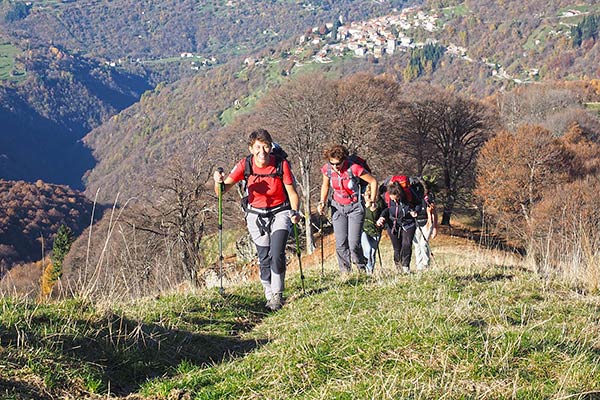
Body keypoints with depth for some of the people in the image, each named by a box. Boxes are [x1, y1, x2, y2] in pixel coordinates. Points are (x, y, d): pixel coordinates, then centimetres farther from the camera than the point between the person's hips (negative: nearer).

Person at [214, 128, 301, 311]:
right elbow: (222, 190, -13)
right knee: (264, 258, 4)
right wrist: (219, 182, -36)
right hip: (256, 215, 2)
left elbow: (292, 192, -10)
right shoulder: (245, 165, -14)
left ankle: (277, 295, -4)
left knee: (277, 255, -18)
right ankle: (269, 296, 19)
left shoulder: (281, 164, -18)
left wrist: (295, 212, -28)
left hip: (280, 212, -2)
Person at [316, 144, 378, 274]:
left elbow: (373, 181, -11)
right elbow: (325, 185, 12)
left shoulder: (353, 168, -23)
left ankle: (362, 269, 9)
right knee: (340, 243, -4)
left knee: (354, 243, -12)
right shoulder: (327, 169, -10)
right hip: (338, 207, 4)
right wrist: (322, 203, 0)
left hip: (355, 207, -4)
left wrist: (372, 200, -15)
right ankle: (345, 272, 7)